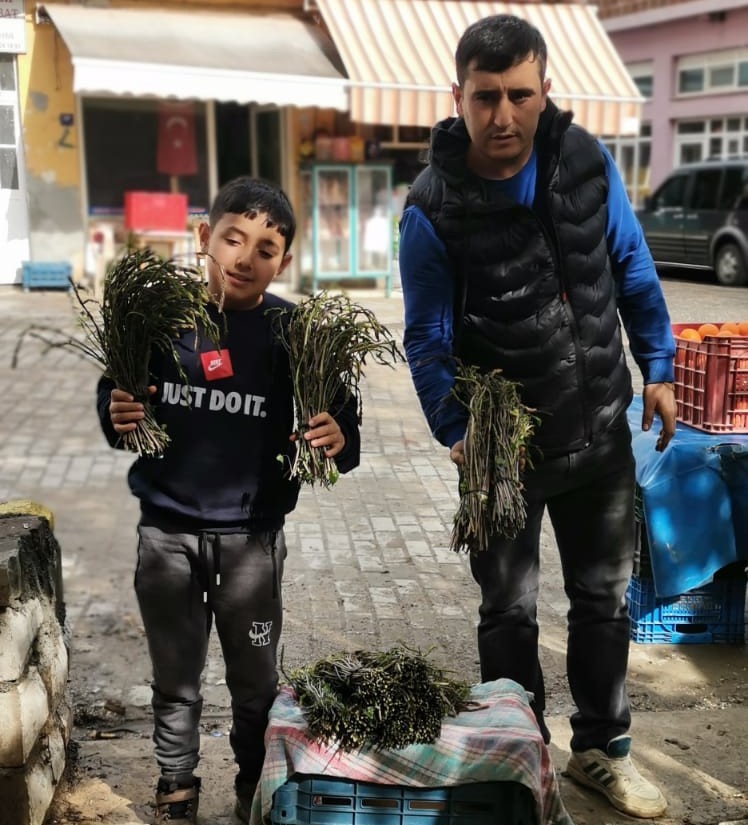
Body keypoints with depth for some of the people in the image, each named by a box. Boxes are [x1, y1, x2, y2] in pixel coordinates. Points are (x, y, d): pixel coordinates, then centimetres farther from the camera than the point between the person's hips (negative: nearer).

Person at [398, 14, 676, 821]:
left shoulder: (587, 161, -8)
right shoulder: (433, 209, -17)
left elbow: (632, 269, 4)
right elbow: (427, 340, -11)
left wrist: (657, 367, 2)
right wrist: (458, 433, -23)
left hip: (600, 429, 4)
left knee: (603, 596, 16)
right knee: (509, 612, 9)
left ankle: (601, 749, 36)